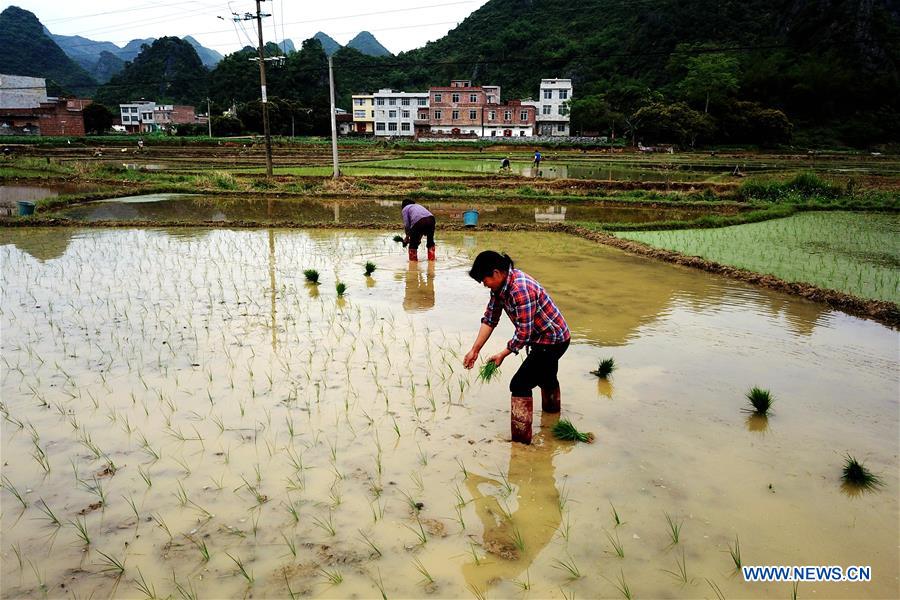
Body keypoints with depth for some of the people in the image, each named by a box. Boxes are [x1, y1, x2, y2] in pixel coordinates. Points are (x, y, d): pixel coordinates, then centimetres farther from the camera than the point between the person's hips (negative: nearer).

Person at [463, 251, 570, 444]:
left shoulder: (520, 289, -33)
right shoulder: (500, 285, -4)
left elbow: (524, 332, -30)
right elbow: (490, 319, 0)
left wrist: (503, 354, -18)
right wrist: (474, 350, -4)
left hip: (553, 340, -10)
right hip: (551, 336, 10)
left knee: (520, 384, -12)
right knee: (546, 378, 32)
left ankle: (521, 440, -4)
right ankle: (551, 413, 58)